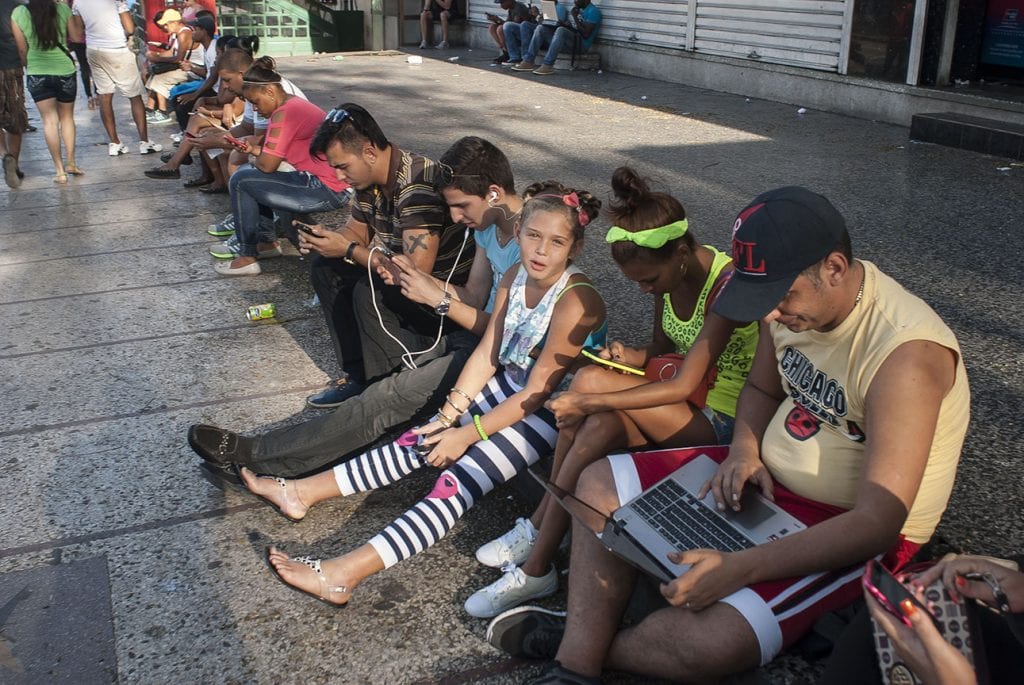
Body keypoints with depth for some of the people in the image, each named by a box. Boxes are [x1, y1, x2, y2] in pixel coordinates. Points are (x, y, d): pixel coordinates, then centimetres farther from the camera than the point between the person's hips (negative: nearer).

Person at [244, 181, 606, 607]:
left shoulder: (575, 303, -25)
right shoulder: (515, 278, -2)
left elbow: (538, 392, -22)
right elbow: (487, 353, 2)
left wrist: (469, 434, -17)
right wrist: (448, 416, -4)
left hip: (551, 412, -8)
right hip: (508, 388, 8)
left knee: (459, 479, -23)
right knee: (418, 442, -2)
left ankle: (343, 574, -30)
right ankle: (301, 492, 3)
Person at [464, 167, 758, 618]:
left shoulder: (726, 284, -23)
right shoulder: (668, 275, 1)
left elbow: (683, 385, -26)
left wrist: (588, 400, -26)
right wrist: (632, 357, -9)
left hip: (724, 422, -7)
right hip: (683, 407, 7)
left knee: (589, 381, -25)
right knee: (601, 427, -26)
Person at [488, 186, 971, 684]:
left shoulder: (903, 354, -30)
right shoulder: (795, 297, -6)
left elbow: (878, 523, -31)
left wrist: (736, 570, -37)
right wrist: (744, 448, -8)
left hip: (850, 526, -8)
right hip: (766, 475, 8)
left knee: (708, 644, -31)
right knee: (600, 484, 2)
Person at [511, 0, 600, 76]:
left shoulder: (593, 11, -7)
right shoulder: (577, 8, 21)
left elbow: (586, 34, -17)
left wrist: (575, 17, -15)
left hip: (582, 43, -9)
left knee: (560, 30, -36)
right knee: (541, 29, -5)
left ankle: (547, 65, -39)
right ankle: (528, 61, -16)